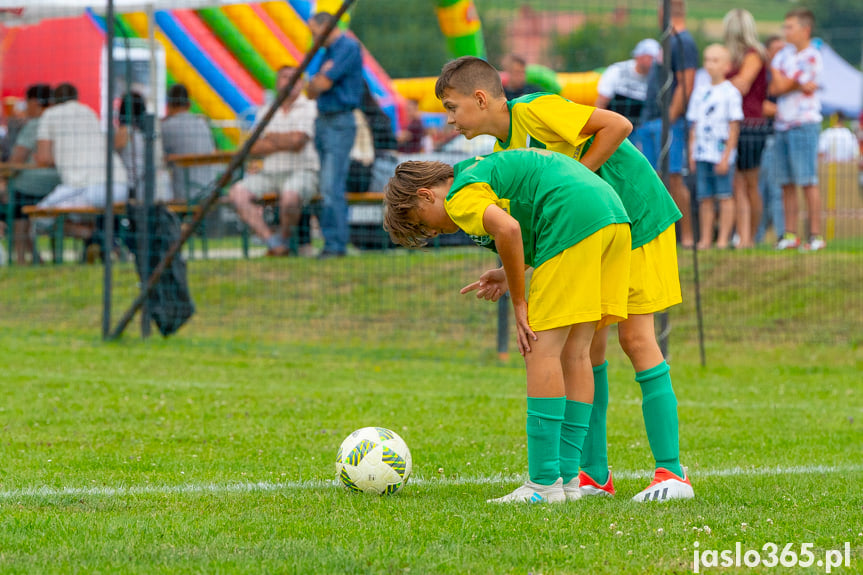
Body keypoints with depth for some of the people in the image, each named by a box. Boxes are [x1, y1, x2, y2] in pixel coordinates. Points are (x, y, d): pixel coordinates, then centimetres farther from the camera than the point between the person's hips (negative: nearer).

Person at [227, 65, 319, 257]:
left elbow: (297, 141, -13)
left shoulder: (310, 108, 1)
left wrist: (270, 138, 3)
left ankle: (284, 239, -8)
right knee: (237, 193, -21)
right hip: (269, 173, 5)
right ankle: (272, 243, -24)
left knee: (289, 196, -38)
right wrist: (285, 143, -4)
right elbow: (254, 148, 7)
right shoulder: (266, 112, 18)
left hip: (301, 171, -5)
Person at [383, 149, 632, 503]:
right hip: (613, 215, 10)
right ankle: (567, 478, 10)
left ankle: (544, 483, -9)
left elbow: (507, 229, -18)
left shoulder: (461, 197, 0)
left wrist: (519, 302, -9)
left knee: (542, 351, -6)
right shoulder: (486, 168, 30)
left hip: (576, 222, -10)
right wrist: (513, 273, 23)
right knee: (574, 353, 11)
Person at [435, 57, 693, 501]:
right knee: (589, 343, 3)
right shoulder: (504, 150, 8)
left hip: (639, 217, -9)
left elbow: (617, 126, -23)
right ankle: (595, 474, 8)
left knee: (635, 336, -13)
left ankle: (671, 472, -12)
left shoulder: (535, 111, -19)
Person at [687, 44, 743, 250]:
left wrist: (726, 156, -11)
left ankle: (723, 238, 1)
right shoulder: (700, 92, 12)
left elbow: (734, 127, -7)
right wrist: (692, 153, 9)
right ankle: (705, 238, 9)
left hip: (722, 155, -5)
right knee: (704, 198, 6)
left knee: (725, 196, -2)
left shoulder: (730, 93, -4)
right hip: (702, 155, 5)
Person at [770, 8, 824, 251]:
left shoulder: (811, 58, -9)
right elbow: (773, 89, 3)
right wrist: (799, 85, -11)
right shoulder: (785, 53, 13)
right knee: (787, 183, 7)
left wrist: (774, 70, 6)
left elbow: (782, 84, -12)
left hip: (804, 123, -7)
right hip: (782, 124, 7)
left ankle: (816, 235, -7)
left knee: (808, 181, -8)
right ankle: (790, 235, 10)